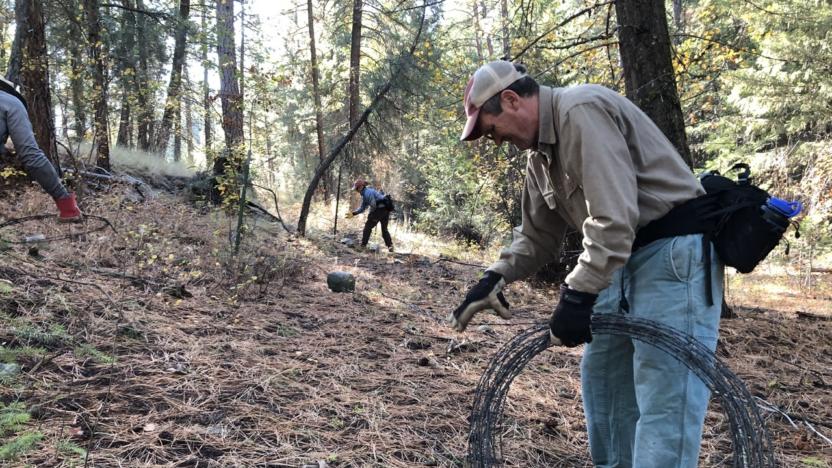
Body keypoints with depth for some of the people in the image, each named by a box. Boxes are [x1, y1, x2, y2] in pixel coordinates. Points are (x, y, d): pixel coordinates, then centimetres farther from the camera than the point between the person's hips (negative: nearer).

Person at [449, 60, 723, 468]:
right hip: (624, 260, 10)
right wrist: (495, 278, 7)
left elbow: (613, 218, -28)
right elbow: (537, 235, 19)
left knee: (664, 400, -10)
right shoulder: (542, 153, 12)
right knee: (601, 376, 16)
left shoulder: (582, 112, -19)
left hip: (674, 256, -10)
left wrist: (578, 294, -27)